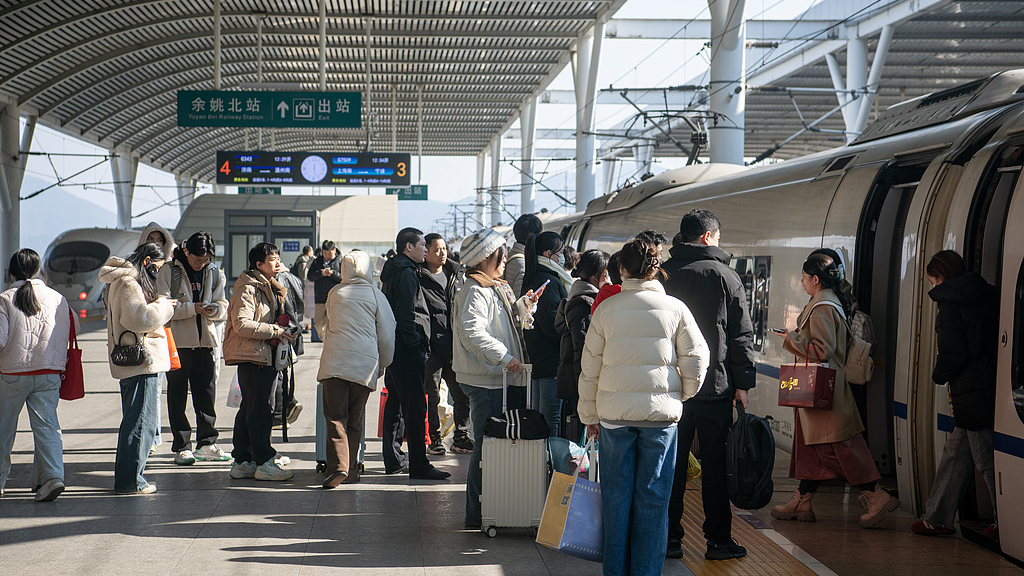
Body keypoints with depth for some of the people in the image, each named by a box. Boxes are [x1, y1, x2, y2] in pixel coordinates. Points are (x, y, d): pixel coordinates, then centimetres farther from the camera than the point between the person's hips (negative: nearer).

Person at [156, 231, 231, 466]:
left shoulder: (213, 273, 8)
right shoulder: (169, 270, -6)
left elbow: (222, 304, 11)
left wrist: (214, 310, -13)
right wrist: (192, 308, -21)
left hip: (205, 340, 4)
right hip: (177, 340, -4)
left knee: (206, 393, 8)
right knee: (177, 395, 1)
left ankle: (207, 443, 18)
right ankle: (181, 447, 7)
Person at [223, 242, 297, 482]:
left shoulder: (272, 288, 20)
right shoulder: (247, 289, -12)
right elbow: (241, 324, -21)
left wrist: (282, 332, 12)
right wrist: (273, 331, -18)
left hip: (266, 355, 10)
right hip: (251, 356, -10)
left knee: (249, 410, 12)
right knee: (259, 411, -8)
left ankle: (241, 462, 16)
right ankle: (264, 463, -5)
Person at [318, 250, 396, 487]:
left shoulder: (334, 293, 10)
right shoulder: (376, 296, 4)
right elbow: (386, 334, 6)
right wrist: (383, 364, 20)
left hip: (335, 360, 0)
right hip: (365, 362, 0)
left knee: (335, 416, -3)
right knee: (355, 419, 10)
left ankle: (338, 466, -19)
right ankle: (351, 470, 12)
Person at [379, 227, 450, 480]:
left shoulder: (392, 271, 18)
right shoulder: (406, 274, -14)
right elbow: (406, 314, -20)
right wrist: (415, 344, -16)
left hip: (395, 348, 11)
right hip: (407, 350, -11)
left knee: (396, 403, 15)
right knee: (415, 407, -10)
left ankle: (392, 460, 22)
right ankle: (419, 465, -10)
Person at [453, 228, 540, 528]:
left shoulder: (499, 288, 20)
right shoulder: (474, 292, -12)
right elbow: (472, 332, -24)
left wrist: (524, 306, 12)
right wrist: (504, 357, -25)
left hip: (504, 380, 10)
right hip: (486, 382, -10)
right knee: (487, 446, -6)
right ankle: (477, 514, 1)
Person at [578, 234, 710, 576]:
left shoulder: (607, 308, 1)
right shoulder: (675, 308, -1)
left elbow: (589, 368, 5)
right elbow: (697, 359, 1)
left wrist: (590, 416, 15)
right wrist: (681, 397, 18)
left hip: (614, 413, 1)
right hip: (661, 412, -1)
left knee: (616, 496, 9)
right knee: (652, 497, 5)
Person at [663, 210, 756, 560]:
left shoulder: (663, 275, 3)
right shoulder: (725, 276, -3)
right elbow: (741, 335, -4)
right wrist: (743, 383, 1)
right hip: (714, 387, -2)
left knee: (672, 465, 8)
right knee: (715, 465, 4)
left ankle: (669, 538, 11)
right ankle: (718, 541, 9)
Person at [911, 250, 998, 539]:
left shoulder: (949, 309, -11)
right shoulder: (989, 296, 10)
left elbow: (953, 356, -16)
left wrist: (938, 375, 5)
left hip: (973, 396, -8)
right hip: (996, 388, 8)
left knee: (988, 461, 1)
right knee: (955, 453, 15)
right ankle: (937, 519, 21)